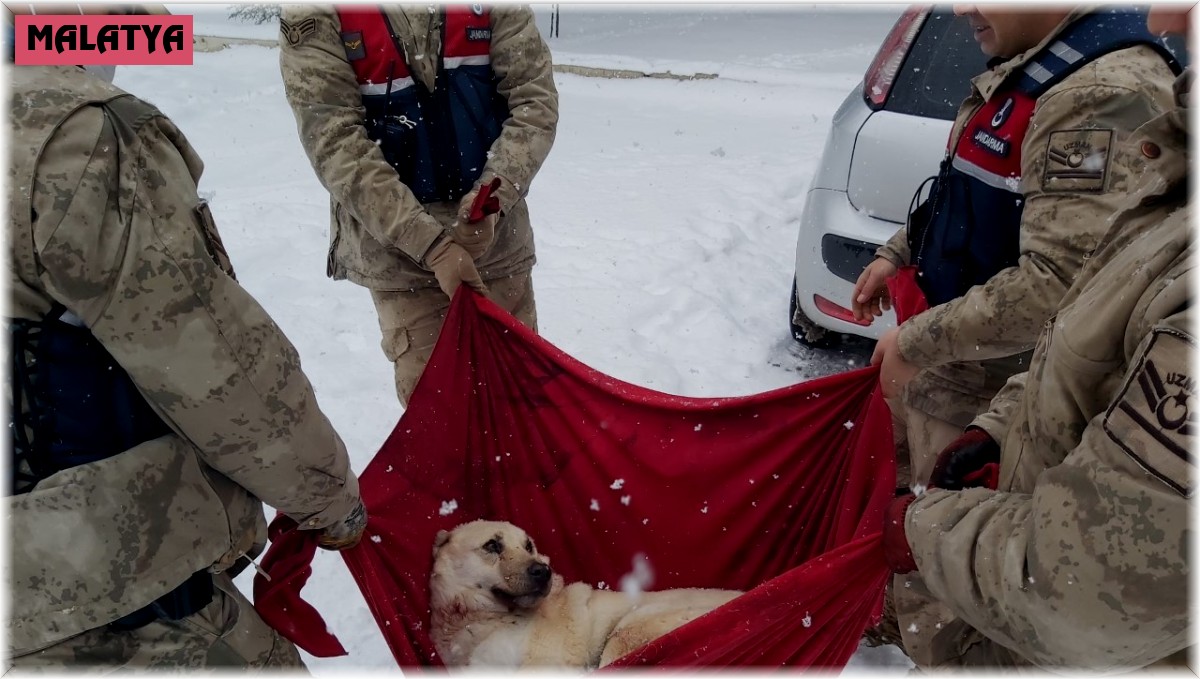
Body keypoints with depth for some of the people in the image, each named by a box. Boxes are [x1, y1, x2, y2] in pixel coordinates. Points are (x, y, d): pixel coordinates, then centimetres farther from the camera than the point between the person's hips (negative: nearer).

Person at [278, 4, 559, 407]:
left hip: (498, 233, 3)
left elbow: (534, 96, -5)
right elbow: (337, 150, -17)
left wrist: (494, 195, -21)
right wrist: (431, 244, -24)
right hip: (398, 251, -2)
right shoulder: (313, 16, -13)